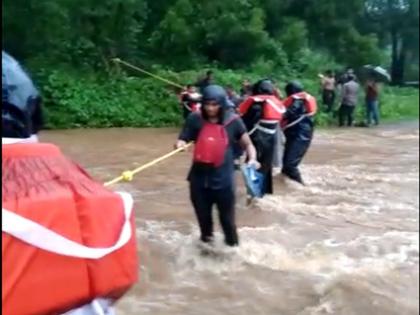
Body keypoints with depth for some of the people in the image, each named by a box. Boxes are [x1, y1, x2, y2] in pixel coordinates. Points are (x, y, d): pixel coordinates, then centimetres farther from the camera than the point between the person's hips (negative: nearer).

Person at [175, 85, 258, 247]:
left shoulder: (233, 121, -7)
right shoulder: (195, 119, -6)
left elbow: (247, 143, 1)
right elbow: (182, 140, -4)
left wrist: (252, 158, -18)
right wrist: (180, 145, -28)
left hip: (223, 178, -2)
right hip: (200, 176, 2)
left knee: (227, 217, 7)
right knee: (203, 215, 20)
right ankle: (206, 238, 46)